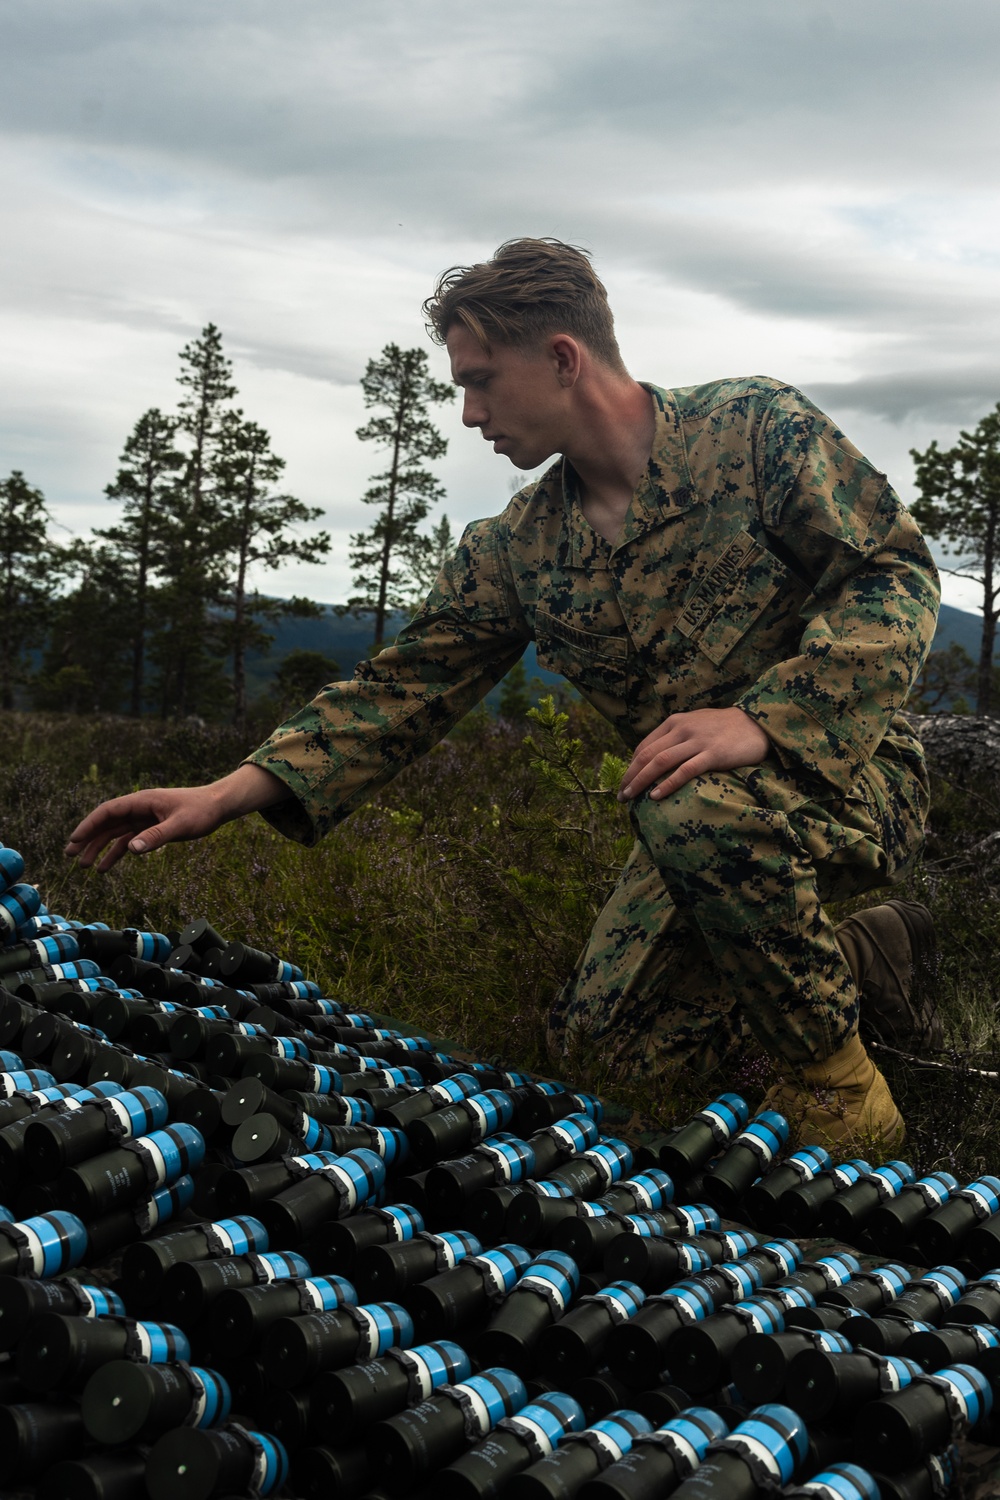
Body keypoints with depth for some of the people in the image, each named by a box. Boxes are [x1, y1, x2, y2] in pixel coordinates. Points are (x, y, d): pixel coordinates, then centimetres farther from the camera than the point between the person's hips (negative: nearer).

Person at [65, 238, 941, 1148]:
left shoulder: (756, 426, -11)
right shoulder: (518, 549, 3)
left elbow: (898, 576, -15)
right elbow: (408, 685, 3)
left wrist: (763, 717, -29)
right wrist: (228, 794, -6)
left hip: (847, 773, -6)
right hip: (692, 825, 6)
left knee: (698, 811, -37)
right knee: (613, 1046, -3)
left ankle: (835, 1083, -12)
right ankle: (866, 949, 18)